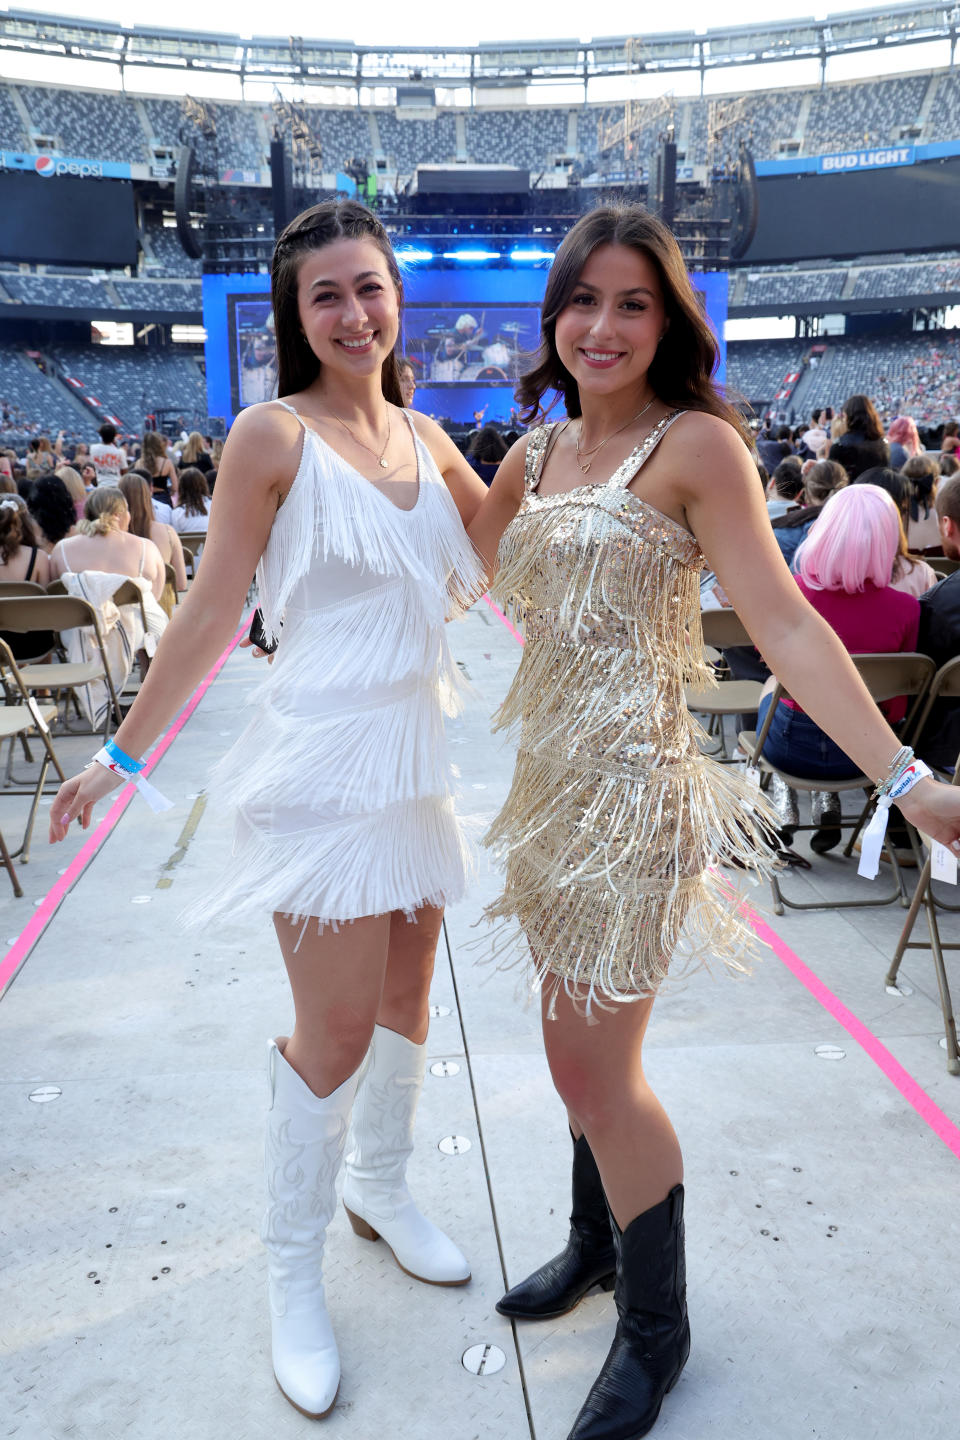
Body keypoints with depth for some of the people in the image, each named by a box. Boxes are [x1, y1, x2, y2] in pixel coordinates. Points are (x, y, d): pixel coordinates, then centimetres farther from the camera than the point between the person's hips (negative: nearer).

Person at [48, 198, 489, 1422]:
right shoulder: (275, 433, -8)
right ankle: (293, 1271, 23)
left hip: (415, 753, 6)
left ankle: (380, 1188, 41)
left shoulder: (423, 438, 10)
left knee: (405, 993, 16)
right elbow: (213, 610, -6)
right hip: (323, 759, -6)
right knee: (336, 1030, -1)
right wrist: (124, 751, -5)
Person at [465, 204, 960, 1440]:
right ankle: (598, 1242, 44)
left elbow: (783, 622, -16)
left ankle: (654, 1328, 26)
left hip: (630, 780, -6)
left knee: (601, 1068, 1)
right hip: (550, 773, 7)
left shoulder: (696, 444, -9)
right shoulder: (533, 455, 10)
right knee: (570, 1037, 18)